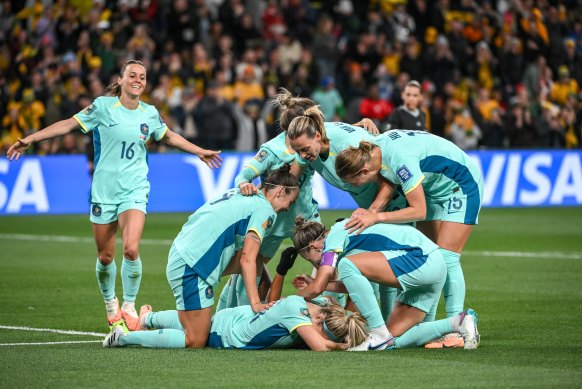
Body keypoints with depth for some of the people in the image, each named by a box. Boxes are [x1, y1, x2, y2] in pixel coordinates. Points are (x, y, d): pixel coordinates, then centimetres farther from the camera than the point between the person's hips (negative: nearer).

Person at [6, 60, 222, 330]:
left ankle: (129, 307, 0)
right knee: (105, 256, 5)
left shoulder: (150, 113, 6)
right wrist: (30, 139, -10)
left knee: (131, 249, -19)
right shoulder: (103, 106, -4)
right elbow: (68, 124, -3)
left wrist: (201, 152, 33)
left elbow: (170, 137, 25)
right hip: (103, 191, -1)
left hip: (134, 190, 1)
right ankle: (110, 303, 32)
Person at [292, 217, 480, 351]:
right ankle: (458, 322, 3)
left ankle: (380, 335, -17)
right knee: (395, 339, 8)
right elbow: (356, 284, 32)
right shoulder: (347, 231, 24)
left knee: (347, 265, -19)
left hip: (421, 259, -10)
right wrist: (315, 284, 34)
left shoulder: (335, 235, -3)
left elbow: (316, 288, -8)